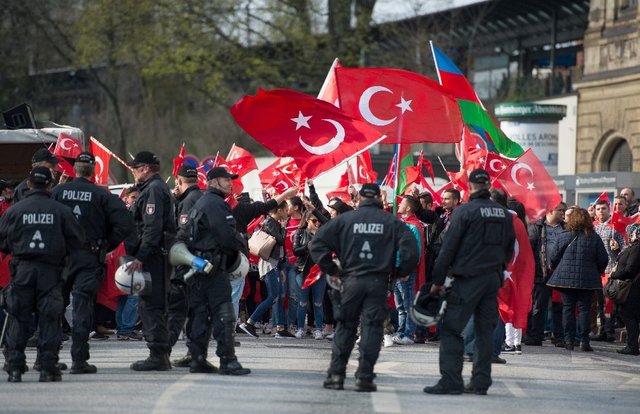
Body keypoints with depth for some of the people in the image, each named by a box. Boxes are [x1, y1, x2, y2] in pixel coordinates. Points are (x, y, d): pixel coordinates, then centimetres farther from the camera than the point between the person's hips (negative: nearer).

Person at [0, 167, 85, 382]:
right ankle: (48, 367, 1)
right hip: (51, 271, 0)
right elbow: (77, 241, 2)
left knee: (19, 318, 6)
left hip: (22, 269, 0)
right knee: (49, 318, 4)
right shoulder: (61, 211, -1)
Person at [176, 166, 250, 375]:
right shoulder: (215, 204, -12)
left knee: (200, 313, 11)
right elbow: (227, 235, -20)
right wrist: (241, 244, 1)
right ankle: (228, 361, -13)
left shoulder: (199, 203, 21)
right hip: (212, 267, -10)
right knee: (224, 313, -10)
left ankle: (197, 359, 11)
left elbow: (183, 234, 24)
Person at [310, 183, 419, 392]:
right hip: (378, 282, -1)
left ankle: (336, 374, 5)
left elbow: (318, 243, 0)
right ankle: (364, 376, -5)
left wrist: (330, 269, 9)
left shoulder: (345, 220, 4)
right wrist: (400, 273, 8)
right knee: (372, 327, 1)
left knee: (345, 327, 10)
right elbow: (410, 249, -6)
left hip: (351, 280, 1)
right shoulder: (392, 222, 3)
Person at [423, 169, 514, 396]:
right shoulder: (504, 214, 9)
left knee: (451, 329, -4)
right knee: (485, 330, 10)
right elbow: (509, 248, 16)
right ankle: (481, 381, 9)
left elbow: (448, 247, -8)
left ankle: (450, 380, -11)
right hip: (493, 279, 6)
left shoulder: (465, 211, -9)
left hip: (467, 280, -6)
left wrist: (438, 280, -3)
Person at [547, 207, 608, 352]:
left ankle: (569, 340, 5)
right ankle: (584, 341, -2)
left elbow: (554, 257, 2)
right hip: (587, 280, 0)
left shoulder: (564, 237, -3)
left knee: (568, 309, 7)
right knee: (584, 309, 3)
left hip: (566, 279, 0)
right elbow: (603, 259, 0)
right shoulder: (594, 238, -3)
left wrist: (555, 269, 22)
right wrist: (597, 271, 20)